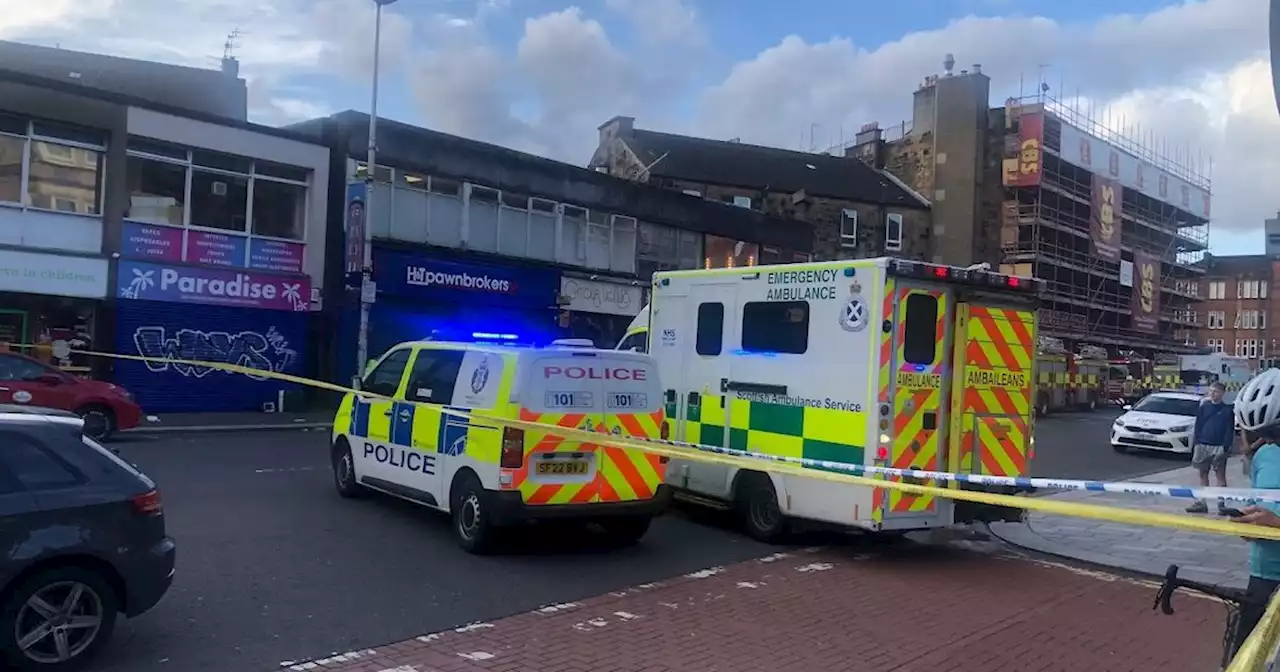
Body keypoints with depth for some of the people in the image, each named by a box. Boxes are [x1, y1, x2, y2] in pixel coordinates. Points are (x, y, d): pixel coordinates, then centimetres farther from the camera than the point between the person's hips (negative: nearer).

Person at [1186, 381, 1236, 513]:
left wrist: (1226, 446, -12)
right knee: (1203, 474, 8)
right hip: (1202, 445, 3)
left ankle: (1221, 503, 2)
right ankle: (1201, 503, 13)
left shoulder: (1227, 409, 0)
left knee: (1220, 475, 0)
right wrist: (1195, 443, 0)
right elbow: (1198, 426, 7)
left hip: (1219, 447, -3)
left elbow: (1230, 430, -3)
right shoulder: (1203, 407, 7)